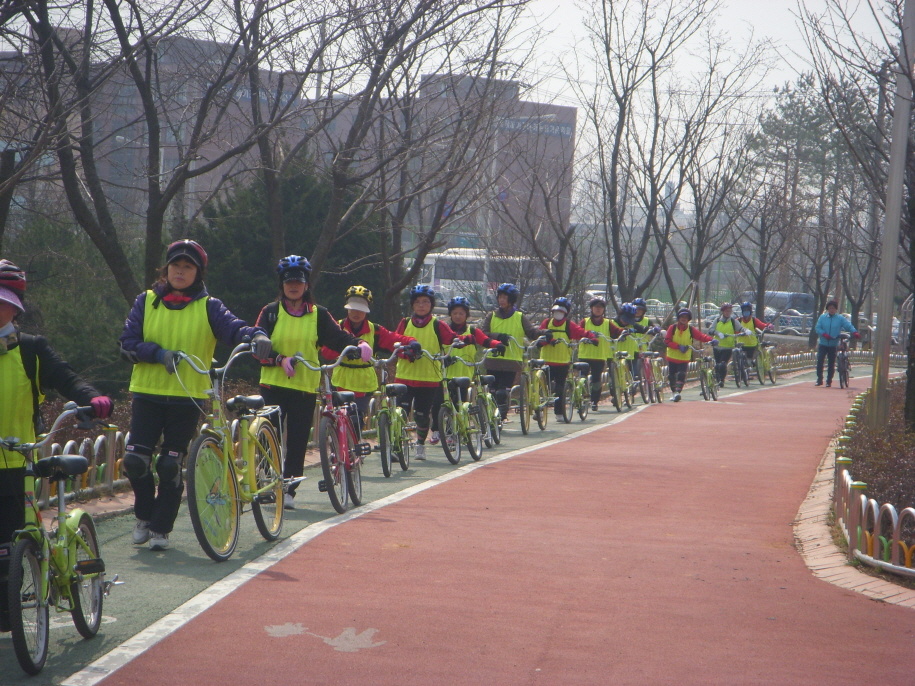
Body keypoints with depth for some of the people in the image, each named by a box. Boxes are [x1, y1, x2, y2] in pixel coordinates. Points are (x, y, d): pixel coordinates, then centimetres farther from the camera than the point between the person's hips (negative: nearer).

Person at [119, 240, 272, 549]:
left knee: (171, 465, 0)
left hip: (187, 396, -1)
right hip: (147, 393, 1)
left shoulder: (208, 306, 2)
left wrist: (256, 335, -36)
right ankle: (144, 515, 19)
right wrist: (160, 353, -17)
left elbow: (233, 328, -14)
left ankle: (161, 528, 17)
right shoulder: (147, 301, 6)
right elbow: (128, 344, 0)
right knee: (135, 460, -8)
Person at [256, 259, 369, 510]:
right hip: (273, 385, -1)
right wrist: (280, 360, -19)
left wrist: (360, 345, -21)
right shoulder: (271, 312, 6)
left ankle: (289, 491, 8)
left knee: (297, 443, 0)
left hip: (305, 387, 1)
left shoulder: (318, 315, 9)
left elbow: (340, 338, -1)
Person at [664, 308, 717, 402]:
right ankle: (674, 392, 25)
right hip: (672, 356, 1)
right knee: (671, 376, 8)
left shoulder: (691, 329, -3)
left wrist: (711, 340, -30)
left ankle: (678, 392, -16)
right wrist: (678, 346, -22)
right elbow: (667, 341, -10)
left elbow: (701, 336, -11)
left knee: (681, 375, -18)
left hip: (684, 358, -1)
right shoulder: (673, 328, -5)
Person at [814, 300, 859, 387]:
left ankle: (829, 381, 13)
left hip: (833, 345, 0)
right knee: (819, 360, -11)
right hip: (823, 344, 0)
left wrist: (855, 332, -26)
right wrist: (824, 334, -20)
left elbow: (849, 326, -8)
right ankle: (819, 379, -1)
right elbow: (818, 328, -2)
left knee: (831, 363, 4)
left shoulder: (840, 318, 1)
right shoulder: (822, 317, 3)